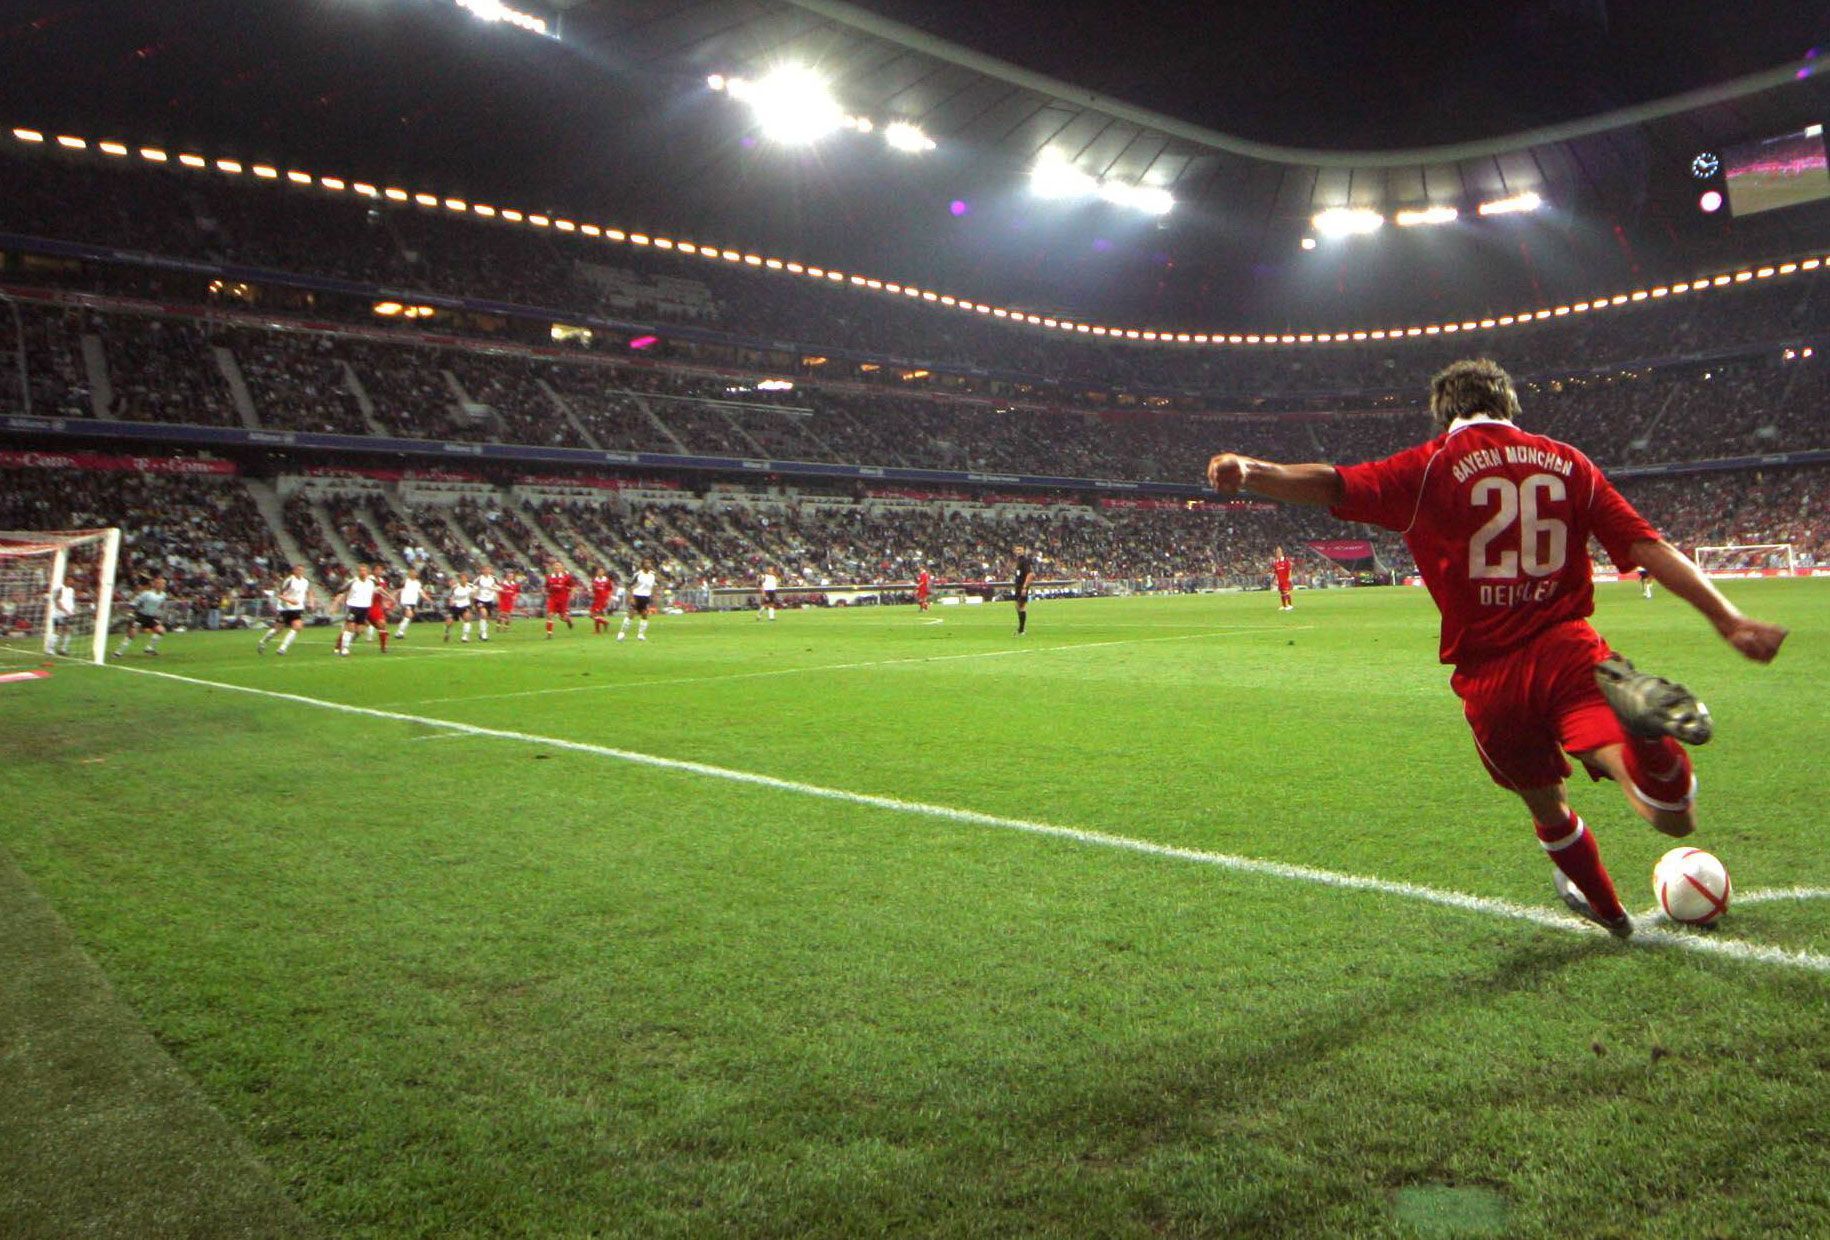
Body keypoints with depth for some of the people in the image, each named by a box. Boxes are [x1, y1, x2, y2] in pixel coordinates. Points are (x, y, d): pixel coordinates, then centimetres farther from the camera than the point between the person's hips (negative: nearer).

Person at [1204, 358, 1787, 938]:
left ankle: (1606, 907, 40)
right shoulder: (1567, 462, 13)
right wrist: (1728, 619, 9)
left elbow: (1334, 486, -13)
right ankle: (1639, 705, -36)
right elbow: (1649, 547, 8)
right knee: (1674, 817, -9)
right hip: (1569, 649, 1)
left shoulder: (1431, 465, 4)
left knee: (1547, 806, 24)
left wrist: (1249, 472, -21)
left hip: (1488, 677, 0)